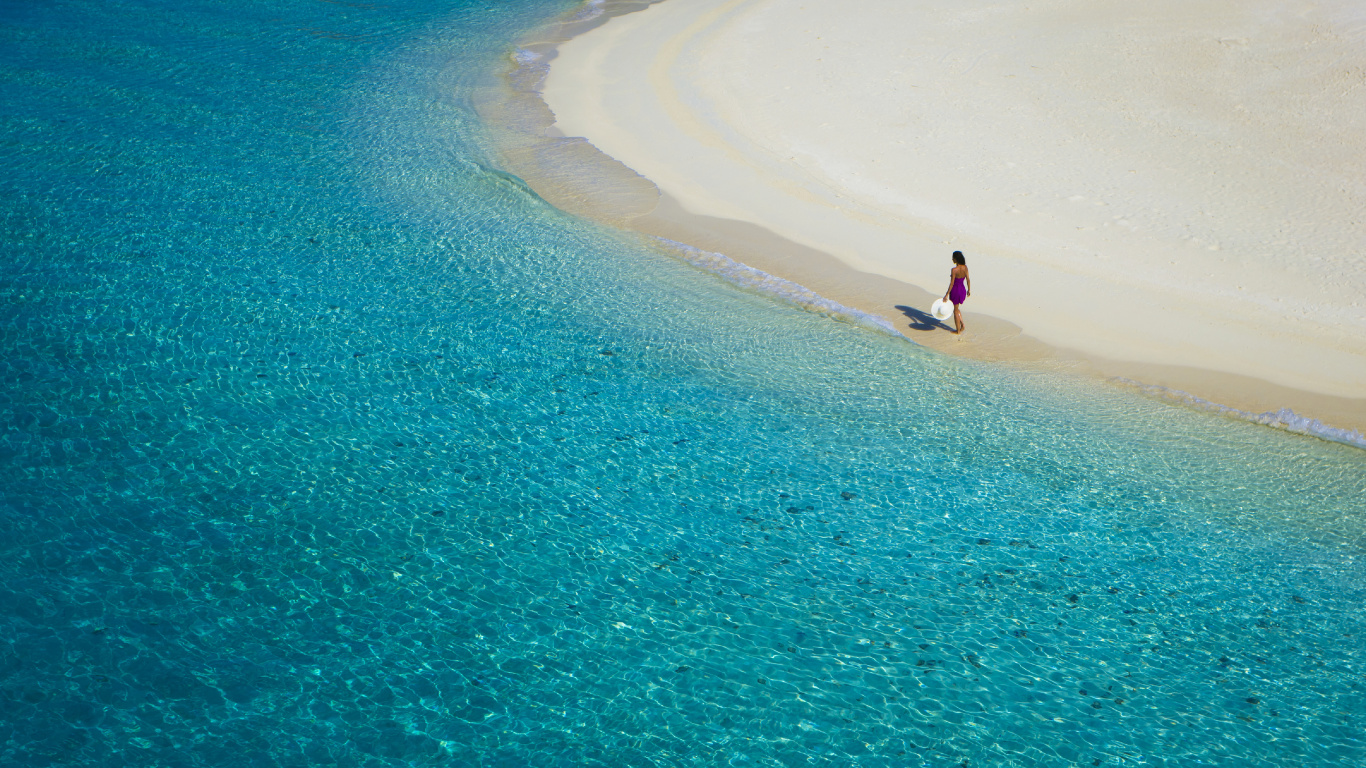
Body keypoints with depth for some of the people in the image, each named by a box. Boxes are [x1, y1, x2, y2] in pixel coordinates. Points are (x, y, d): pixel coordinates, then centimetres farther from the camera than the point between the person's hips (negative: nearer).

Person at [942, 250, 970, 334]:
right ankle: (962, 324, 21)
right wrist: (969, 290, 19)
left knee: (956, 310, 11)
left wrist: (946, 295, -15)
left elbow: (951, 283, -21)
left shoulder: (954, 270, -24)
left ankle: (958, 330, 20)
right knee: (957, 308, 29)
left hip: (955, 290, -6)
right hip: (963, 290, 7)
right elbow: (968, 279, 5)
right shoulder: (965, 267, -5)